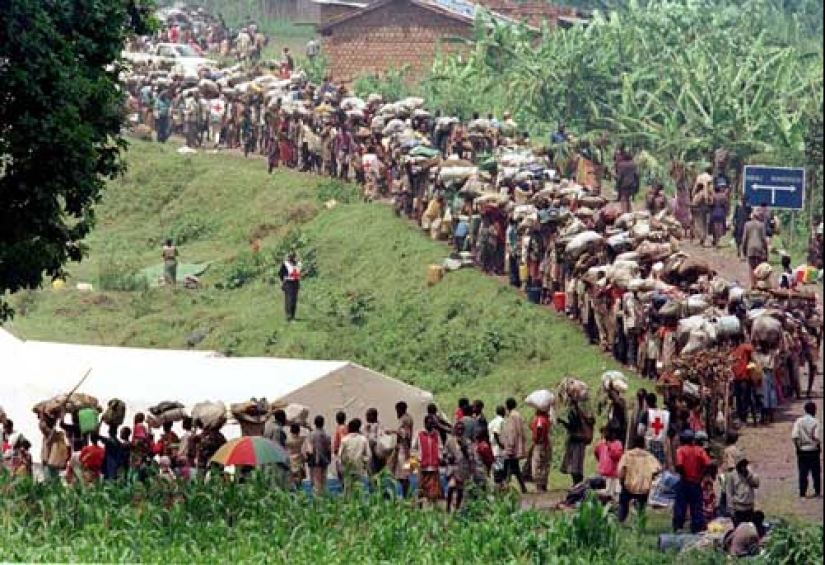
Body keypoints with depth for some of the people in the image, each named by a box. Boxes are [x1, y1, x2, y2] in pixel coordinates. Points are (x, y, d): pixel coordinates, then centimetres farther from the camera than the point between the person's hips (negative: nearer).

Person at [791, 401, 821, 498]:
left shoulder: (799, 421, -4)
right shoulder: (815, 422, -11)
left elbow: (794, 436, -12)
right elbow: (816, 436, -19)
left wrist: (798, 446, 2)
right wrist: (819, 445, -1)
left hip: (802, 451, 2)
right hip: (813, 450, -2)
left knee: (803, 473, 6)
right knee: (816, 472, 10)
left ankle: (802, 493, 4)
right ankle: (817, 492, 14)